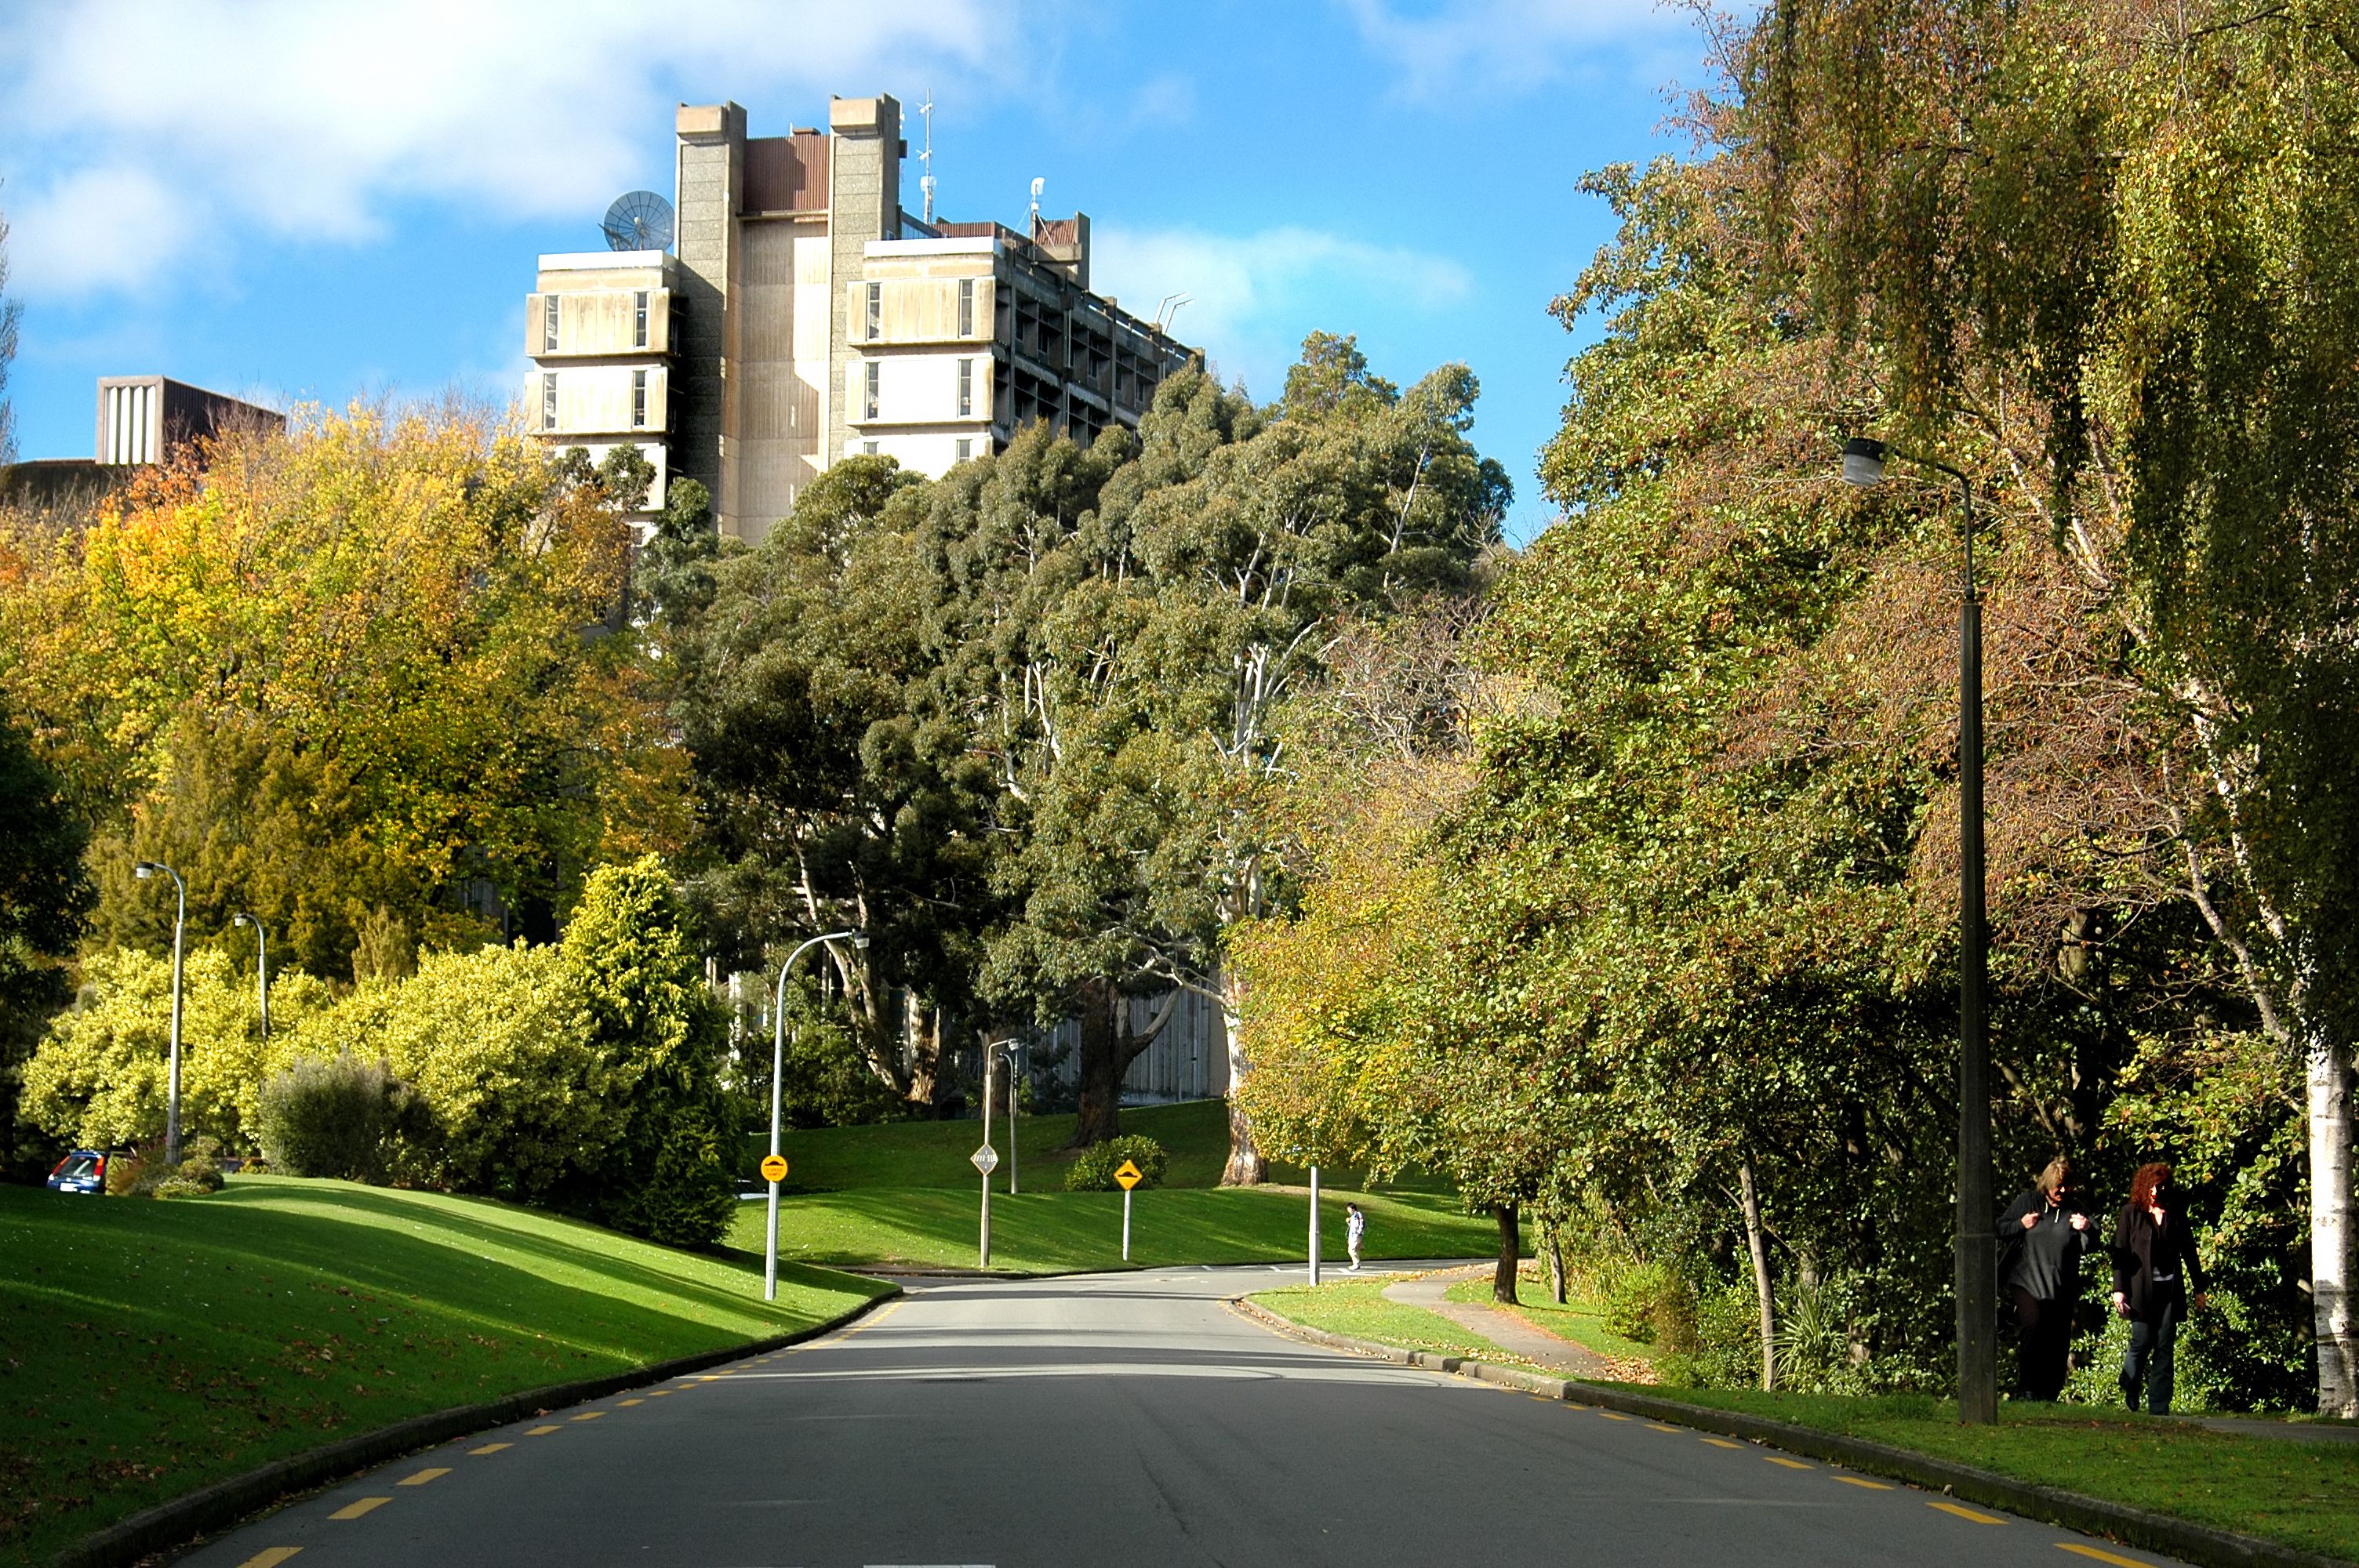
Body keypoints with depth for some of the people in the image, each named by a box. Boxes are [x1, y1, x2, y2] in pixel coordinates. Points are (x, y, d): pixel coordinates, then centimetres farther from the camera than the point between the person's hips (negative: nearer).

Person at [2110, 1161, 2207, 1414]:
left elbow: (2189, 1251, 16)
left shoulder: (2176, 1214, 12)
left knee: (2164, 1348, 1)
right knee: (2141, 1344, -6)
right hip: (2141, 1289, -3)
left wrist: (2198, 1287, 14)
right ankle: (2127, 1402, 12)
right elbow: (2120, 1251, 1)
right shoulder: (2131, 1213, 4)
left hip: (2170, 1289, 3)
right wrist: (2119, 1288, -7)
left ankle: (2159, 1408, 2)